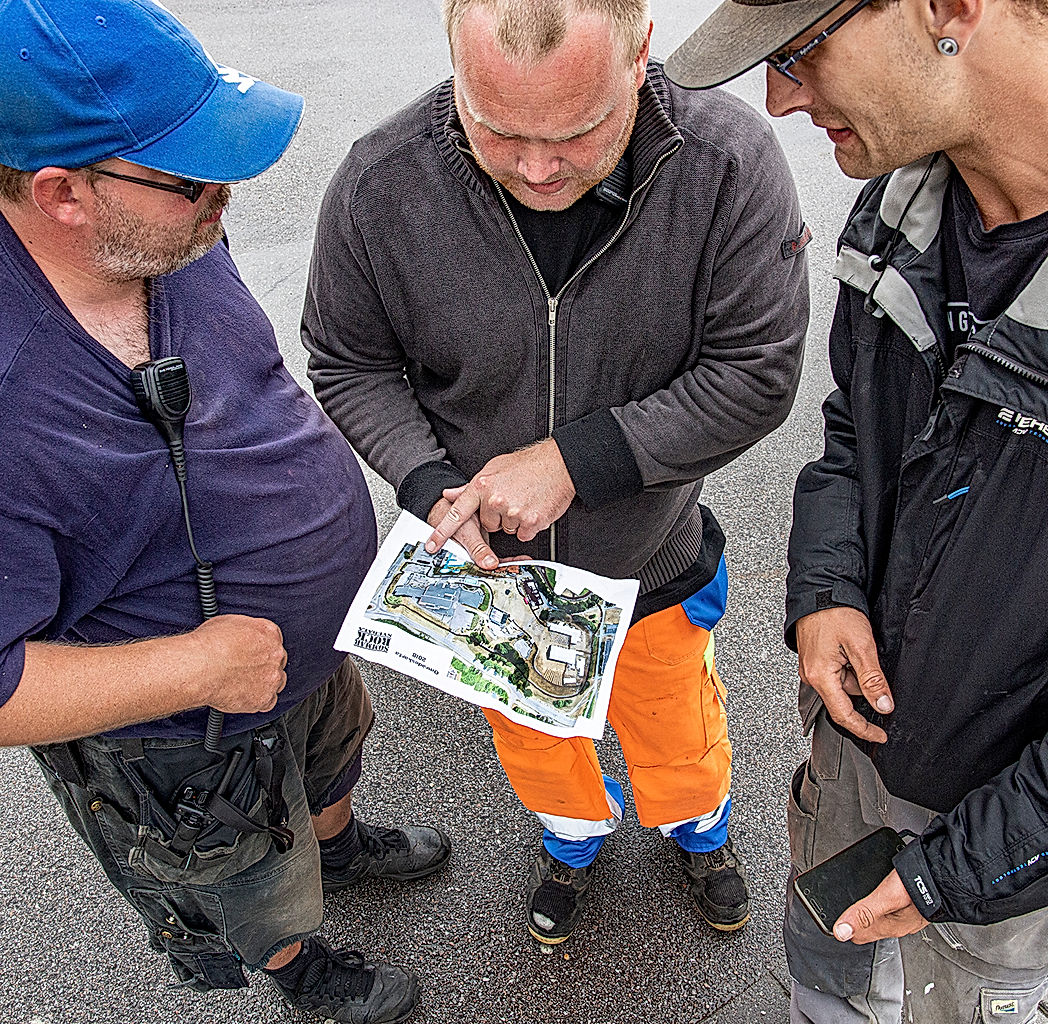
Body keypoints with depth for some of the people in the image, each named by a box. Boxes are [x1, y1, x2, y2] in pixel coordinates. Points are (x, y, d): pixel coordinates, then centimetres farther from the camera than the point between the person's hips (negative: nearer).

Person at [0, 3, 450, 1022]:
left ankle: (338, 844, 71)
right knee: (260, 899, 27)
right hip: (187, 747, -6)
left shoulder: (170, 237, -16)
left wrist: (314, 443, 1)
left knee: (333, 758, 38)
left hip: (318, 633, 7)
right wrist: (198, 664, -34)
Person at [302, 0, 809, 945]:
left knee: (675, 732, 27)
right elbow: (349, 364, -8)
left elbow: (757, 376, -22)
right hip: (486, 555, 1)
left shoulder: (730, 166, -28)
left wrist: (575, 460, -29)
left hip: (651, 558, -1)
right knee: (530, 732, 29)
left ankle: (698, 828, 64)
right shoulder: (379, 186, -24)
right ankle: (576, 831, 65)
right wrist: (430, 486, -24)